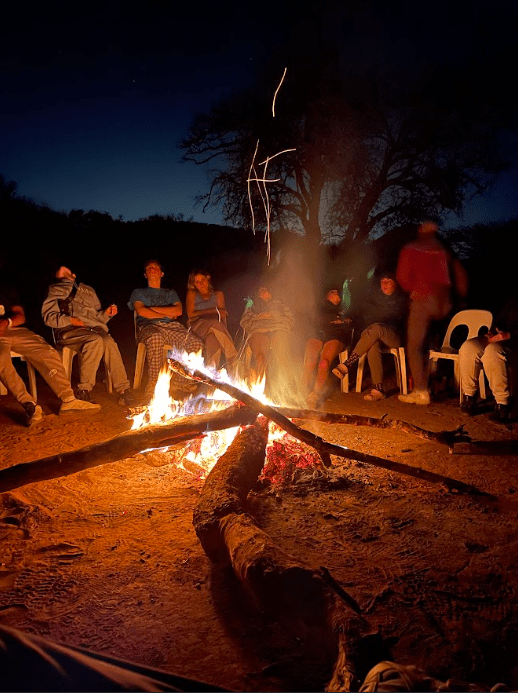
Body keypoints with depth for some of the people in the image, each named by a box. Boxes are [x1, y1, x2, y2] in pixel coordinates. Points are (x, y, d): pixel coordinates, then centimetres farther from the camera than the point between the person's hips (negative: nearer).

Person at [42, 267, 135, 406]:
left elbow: (97, 316, 31)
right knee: (96, 340, -37)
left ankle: (123, 390, -34)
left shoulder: (88, 290, 32)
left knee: (108, 341, -33)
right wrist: (69, 320, -8)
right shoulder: (55, 290, 21)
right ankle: (84, 390, -31)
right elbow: (48, 317, 8)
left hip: (93, 327, 3)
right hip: (69, 331, -3)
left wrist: (106, 313, 9)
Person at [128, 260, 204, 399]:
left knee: (196, 343, -30)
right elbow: (141, 311, 5)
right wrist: (166, 314, 5)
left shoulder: (170, 292, 32)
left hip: (172, 326, 3)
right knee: (155, 338, -44)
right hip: (148, 326, -2)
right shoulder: (138, 292, 27)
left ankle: (179, 379, -19)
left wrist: (153, 309, 3)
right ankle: (153, 384, -42)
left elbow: (178, 311, 10)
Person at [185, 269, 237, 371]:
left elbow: (223, 316, 10)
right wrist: (214, 311, -1)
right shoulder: (192, 294, 19)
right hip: (197, 326, -1)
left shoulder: (218, 294, 23)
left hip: (216, 326, 2)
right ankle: (234, 359, -49)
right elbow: (191, 314, 4)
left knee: (213, 337, -38)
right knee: (215, 324, -37)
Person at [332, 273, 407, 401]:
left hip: (395, 337, -2)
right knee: (373, 345, -36)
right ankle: (378, 389, -43)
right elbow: (362, 317, 16)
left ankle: (346, 365, -42)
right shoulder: (374, 294, 22)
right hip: (375, 336, 2)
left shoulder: (401, 299, 13)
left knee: (376, 328, -36)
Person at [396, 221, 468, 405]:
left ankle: (421, 391, -12)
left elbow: (403, 277, -1)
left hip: (423, 300, -5)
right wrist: (460, 297, 23)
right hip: (444, 302, 5)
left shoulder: (410, 249, 7)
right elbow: (461, 277, 13)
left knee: (414, 347, -3)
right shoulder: (445, 251, 16)